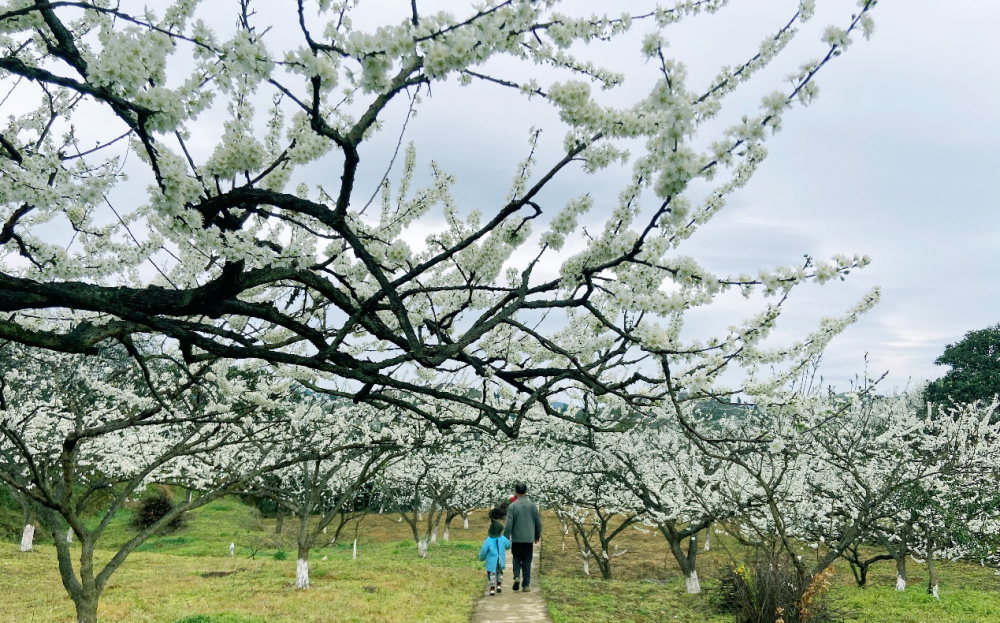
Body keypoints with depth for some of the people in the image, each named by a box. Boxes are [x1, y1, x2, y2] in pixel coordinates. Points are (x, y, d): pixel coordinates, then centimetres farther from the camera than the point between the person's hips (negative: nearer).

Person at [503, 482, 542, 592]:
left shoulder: (512, 506, -7)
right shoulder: (532, 505, 0)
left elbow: (508, 525, -10)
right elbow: (538, 522, 6)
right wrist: (537, 536, 21)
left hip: (516, 539, -1)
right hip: (529, 539, 1)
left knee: (517, 559, 16)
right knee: (527, 562, 8)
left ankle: (517, 576, -6)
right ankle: (526, 585, 6)